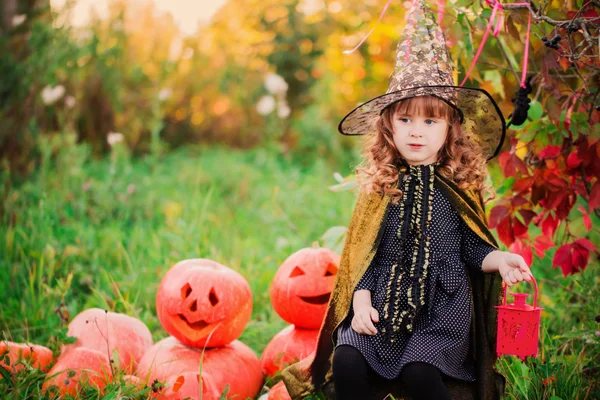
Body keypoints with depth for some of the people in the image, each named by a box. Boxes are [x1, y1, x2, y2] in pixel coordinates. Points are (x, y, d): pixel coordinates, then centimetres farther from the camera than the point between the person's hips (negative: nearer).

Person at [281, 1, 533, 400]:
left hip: (442, 306, -2)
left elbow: (473, 248, 8)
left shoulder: (460, 187, 5)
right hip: (384, 302, 2)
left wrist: (499, 259, -13)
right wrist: (362, 300, -5)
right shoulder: (380, 187, 8)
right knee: (348, 362, -24)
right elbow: (363, 253, 8)